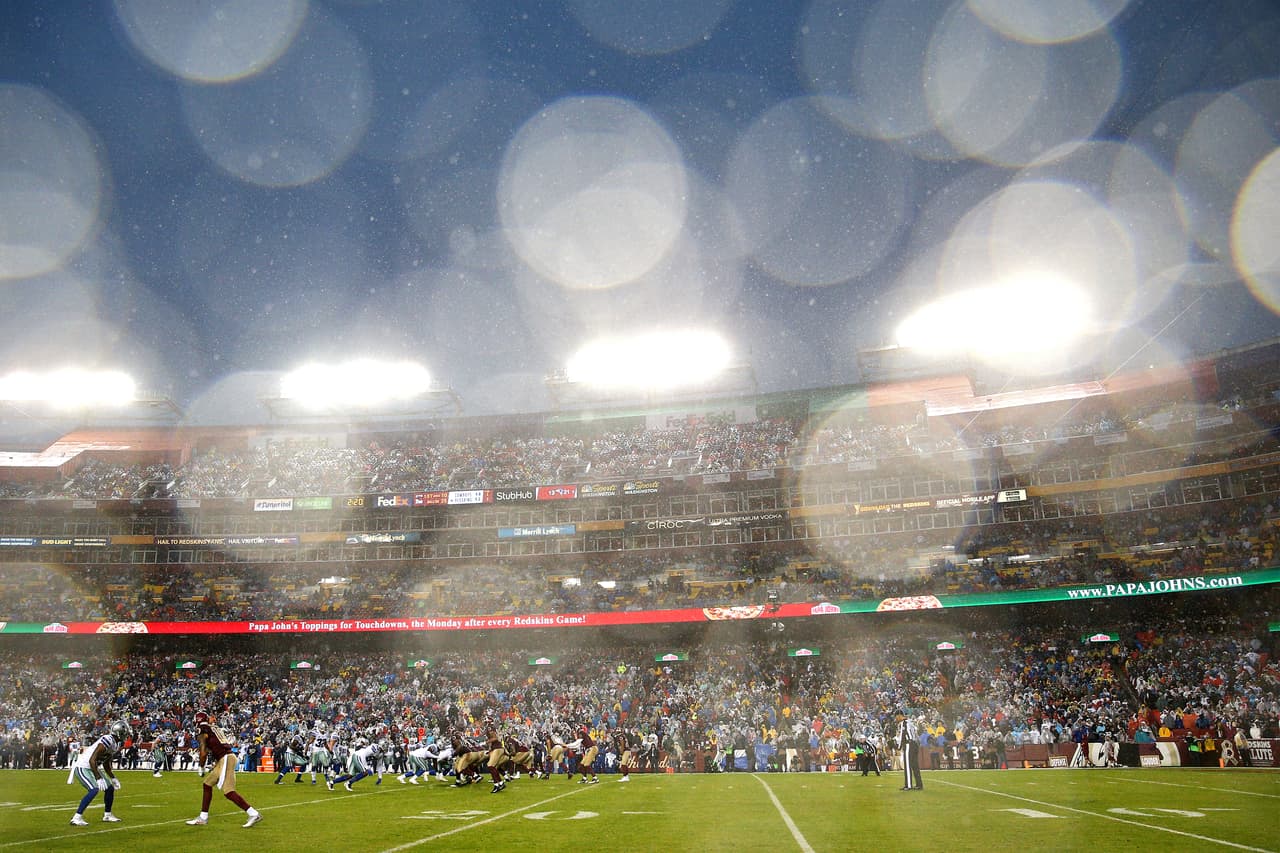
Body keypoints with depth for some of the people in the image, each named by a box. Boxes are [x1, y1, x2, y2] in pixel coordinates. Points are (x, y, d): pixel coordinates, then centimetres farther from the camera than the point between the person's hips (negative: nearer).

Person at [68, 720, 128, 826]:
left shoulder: (116, 744, 4)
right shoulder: (107, 741, -27)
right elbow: (92, 760, -30)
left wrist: (113, 778, 17)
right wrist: (98, 778, -31)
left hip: (93, 768, 10)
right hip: (83, 767, -10)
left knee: (110, 788, 10)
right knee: (94, 790, -26)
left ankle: (108, 815, 26)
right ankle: (76, 818, -21)